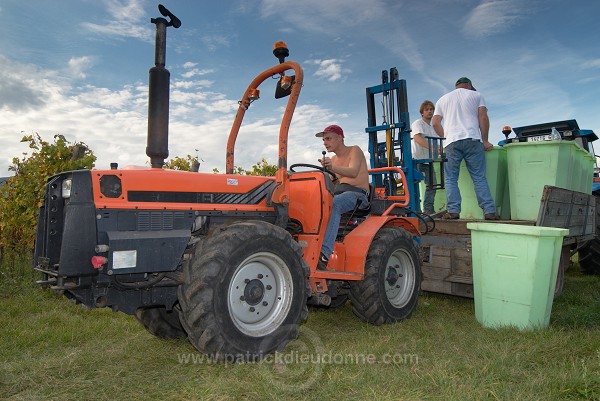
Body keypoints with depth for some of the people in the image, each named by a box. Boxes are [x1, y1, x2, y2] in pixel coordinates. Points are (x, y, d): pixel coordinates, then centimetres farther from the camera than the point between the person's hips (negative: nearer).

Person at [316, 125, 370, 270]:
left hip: (357, 194, -7)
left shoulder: (355, 151, 2)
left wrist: (333, 167, -36)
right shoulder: (333, 160, 24)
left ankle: (324, 254, -50)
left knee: (333, 205, -38)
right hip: (338, 193, 7)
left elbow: (353, 172, -19)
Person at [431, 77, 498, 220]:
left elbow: (435, 123, 14)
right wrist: (485, 140, 10)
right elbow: (483, 118, 7)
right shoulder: (476, 95, 17)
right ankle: (489, 211, -4)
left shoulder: (442, 99, 22)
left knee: (451, 179, 3)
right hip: (472, 139, 0)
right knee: (479, 177, -1)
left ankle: (453, 210, -6)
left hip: (451, 142, 1)